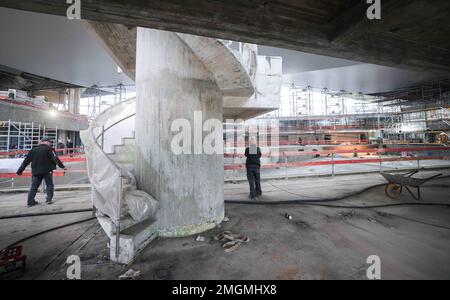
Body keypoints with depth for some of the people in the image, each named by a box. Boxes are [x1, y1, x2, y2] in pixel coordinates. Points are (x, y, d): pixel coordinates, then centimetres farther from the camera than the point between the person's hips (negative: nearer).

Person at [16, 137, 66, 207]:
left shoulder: (33, 150, 11)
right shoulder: (49, 149, -4)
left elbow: (26, 161, 14)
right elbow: (55, 159, -14)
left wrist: (20, 171, 21)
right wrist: (62, 166, -14)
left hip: (36, 171, 4)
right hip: (47, 171, -4)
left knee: (34, 186, 12)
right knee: (49, 185, 8)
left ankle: (31, 201, 12)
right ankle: (49, 199, 4)